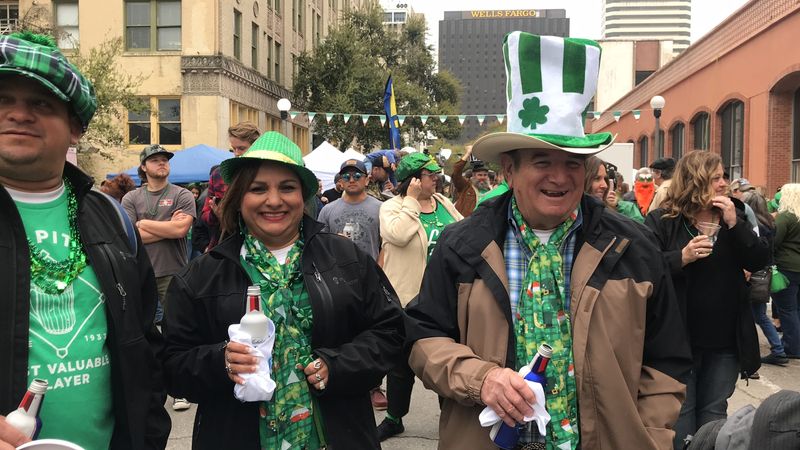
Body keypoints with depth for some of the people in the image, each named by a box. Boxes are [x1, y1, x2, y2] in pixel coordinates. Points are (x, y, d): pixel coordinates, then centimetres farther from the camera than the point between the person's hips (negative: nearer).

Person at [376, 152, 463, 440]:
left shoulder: (445, 204, 7)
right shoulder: (392, 207, -8)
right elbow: (398, 235, -28)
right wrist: (412, 199, -19)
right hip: (409, 298, -4)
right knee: (403, 361, 9)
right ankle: (394, 418, 25)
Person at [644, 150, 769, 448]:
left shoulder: (733, 216, 6)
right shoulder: (661, 221, -9)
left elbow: (760, 261, -3)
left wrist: (735, 224, -13)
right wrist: (681, 258, -27)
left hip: (726, 340, 4)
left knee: (714, 413, 17)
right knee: (680, 415, 8)